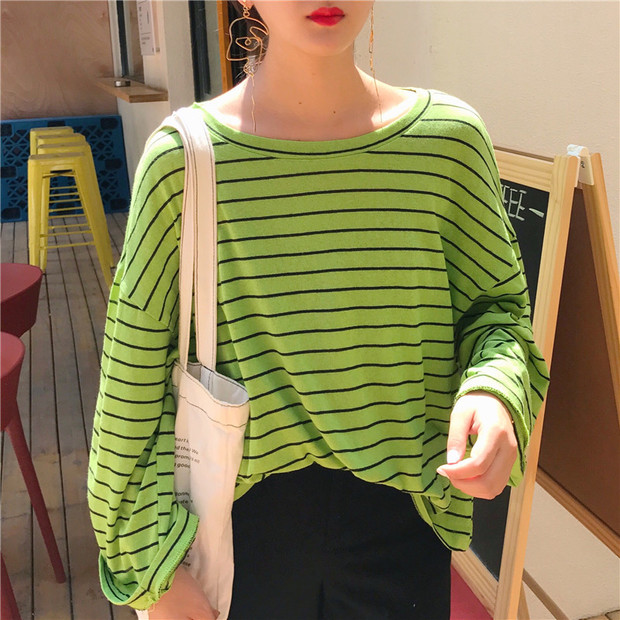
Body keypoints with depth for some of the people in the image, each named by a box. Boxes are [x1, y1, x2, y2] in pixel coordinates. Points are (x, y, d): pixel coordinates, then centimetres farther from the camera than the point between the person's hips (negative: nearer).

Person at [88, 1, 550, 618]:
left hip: (398, 521, 2)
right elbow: (133, 381, -7)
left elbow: (496, 305, 4)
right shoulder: (182, 157, -13)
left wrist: (494, 390, -19)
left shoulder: (450, 138, -9)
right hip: (246, 519, -1)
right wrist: (150, 567, -1)